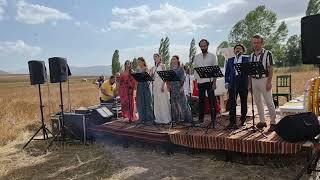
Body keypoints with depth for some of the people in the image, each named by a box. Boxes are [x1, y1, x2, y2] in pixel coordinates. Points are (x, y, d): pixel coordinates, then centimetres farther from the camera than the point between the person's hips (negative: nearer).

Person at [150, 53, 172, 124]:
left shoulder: (162, 66, 1)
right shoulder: (153, 67, 17)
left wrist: (163, 85, -18)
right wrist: (151, 73, -3)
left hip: (161, 84, -6)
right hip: (155, 85, 6)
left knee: (163, 101, -6)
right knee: (156, 102, 5)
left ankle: (165, 118, -1)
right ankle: (158, 118, 11)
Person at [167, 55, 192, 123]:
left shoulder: (180, 68, -2)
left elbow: (182, 79, -8)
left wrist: (181, 87, -16)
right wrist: (169, 86, 6)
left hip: (178, 86, -6)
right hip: (172, 88, 6)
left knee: (181, 102, -4)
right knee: (174, 103, 7)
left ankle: (184, 118, 4)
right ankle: (176, 118, 14)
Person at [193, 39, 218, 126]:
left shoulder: (212, 56, 3)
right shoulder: (197, 57, 11)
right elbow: (195, 70, 12)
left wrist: (214, 82, -8)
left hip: (209, 81, -3)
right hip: (200, 81, 3)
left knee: (212, 100, -2)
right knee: (201, 100, 7)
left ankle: (213, 118, 6)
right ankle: (201, 118, 15)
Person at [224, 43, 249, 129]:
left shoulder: (247, 58, 11)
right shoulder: (230, 60, 17)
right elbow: (227, 72, 14)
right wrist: (226, 82, 1)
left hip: (243, 82, -1)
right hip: (233, 82, 1)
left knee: (244, 102, 7)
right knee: (232, 103, -7)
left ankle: (243, 120, 22)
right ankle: (232, 122, -6)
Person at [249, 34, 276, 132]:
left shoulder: (267, 54, -4)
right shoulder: (251, 55, 11)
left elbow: (271, 69, -8)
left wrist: (269, 82, -15)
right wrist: (249, 83, 10)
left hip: (264, 80, -5)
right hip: (254, 80, 6)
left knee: (269, 102, -3)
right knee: (258, 102, 10)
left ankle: (273, 122, 6)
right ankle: (262, 121, 21)